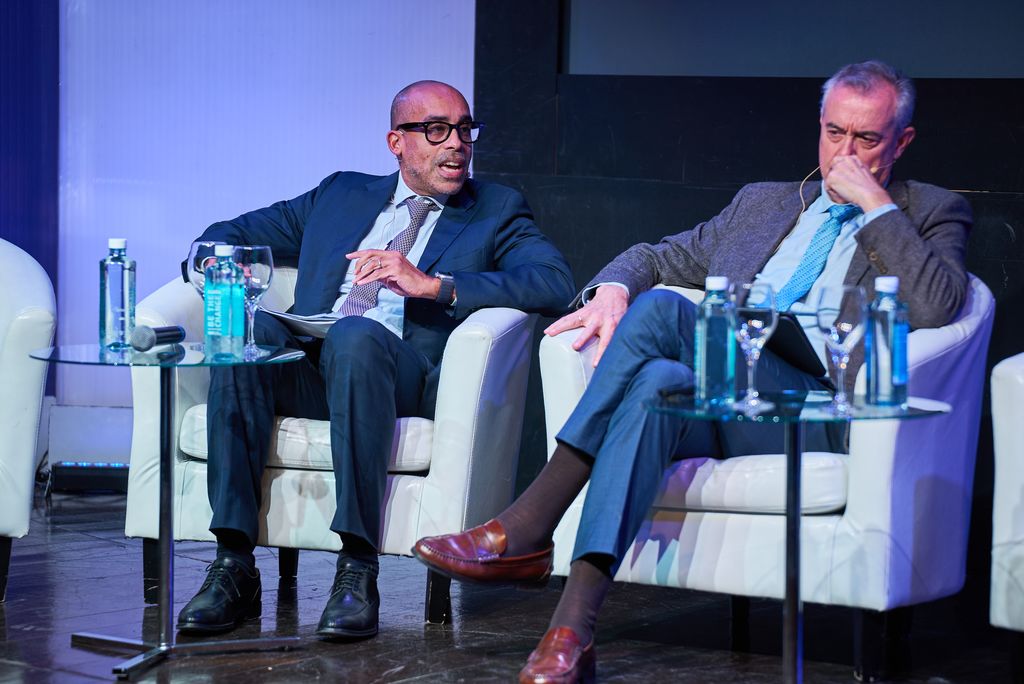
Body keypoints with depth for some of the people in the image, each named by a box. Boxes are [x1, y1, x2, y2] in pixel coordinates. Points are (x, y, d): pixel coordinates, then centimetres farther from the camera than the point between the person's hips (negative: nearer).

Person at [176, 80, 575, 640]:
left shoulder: (496, 211, 17)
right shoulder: (341, 195, 27)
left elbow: (557, 286, -3)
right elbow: (227, 236, 28)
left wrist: (431, 284, -12)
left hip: (405, 377, -3)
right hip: (306, 370, 3)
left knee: (356, 334, -36)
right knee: (247, 326, -29)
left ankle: (357, 570, -37)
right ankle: (234, 565, -31)